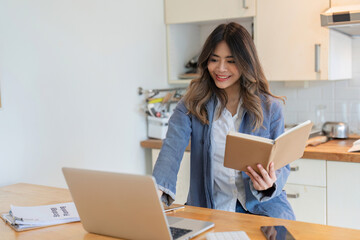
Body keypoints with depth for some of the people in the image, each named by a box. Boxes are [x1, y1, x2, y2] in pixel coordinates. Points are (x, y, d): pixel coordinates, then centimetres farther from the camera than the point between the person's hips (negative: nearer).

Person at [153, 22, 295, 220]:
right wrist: (157, 188, -35)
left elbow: (281, 163, 3)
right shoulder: (194, 102, 0)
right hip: (208, 208, 1)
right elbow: (173, 147, -15)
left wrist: (271, 183, -23)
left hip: (261, 207, 0)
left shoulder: (270, 108, 2)